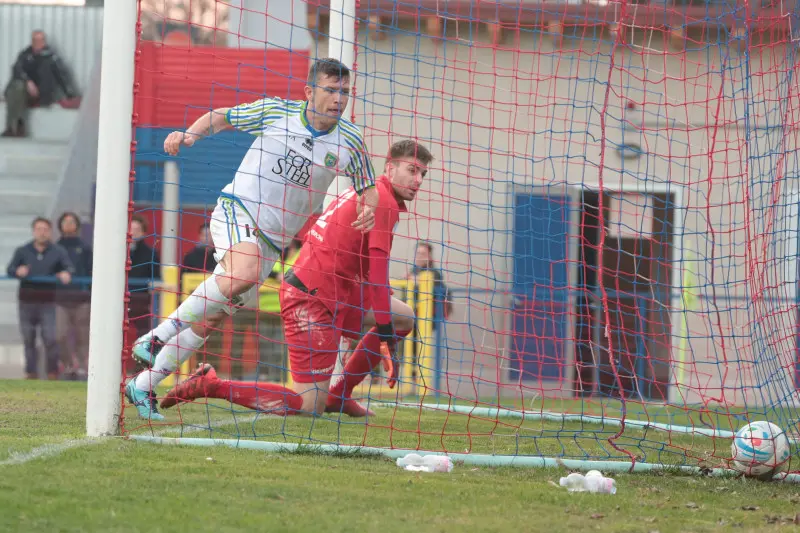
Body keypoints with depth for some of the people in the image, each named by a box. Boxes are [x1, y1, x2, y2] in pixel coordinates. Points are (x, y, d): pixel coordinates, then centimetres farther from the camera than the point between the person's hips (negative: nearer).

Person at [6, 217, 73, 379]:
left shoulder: (58, 252, 6)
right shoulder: (22, 251, 10)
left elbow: (68, 267, -2)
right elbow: (10, 270, 7)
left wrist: (66, 273, -27)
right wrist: (18, 271, -17)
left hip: (48, 302, -2)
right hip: (27, 301, 2)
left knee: (50, 338, -9)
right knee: (28, 339, 5)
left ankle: (53, 372, 0)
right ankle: (31, 372, 12)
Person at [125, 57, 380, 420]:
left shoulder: (349, 141, 1)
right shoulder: (274, 112, -5)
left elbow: (368, 189, 13)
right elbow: (220, 117, 9)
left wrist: (369, 207, -11)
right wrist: (189, 133, -11)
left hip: (272, 241, 4)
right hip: (237, 210, -4)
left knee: (211, 318, 3)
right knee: (245, 272, -36)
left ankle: (143, 387, 13)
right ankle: (157, 337, -28)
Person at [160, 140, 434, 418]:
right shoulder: (384, 202, -14)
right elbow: (377, 272, -18)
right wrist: (387, 340, -16)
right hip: (313, 298, -10)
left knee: (404, 318, 18)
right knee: (310, 406, -9)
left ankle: (338, 394, 19)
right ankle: (210, 385, -7)